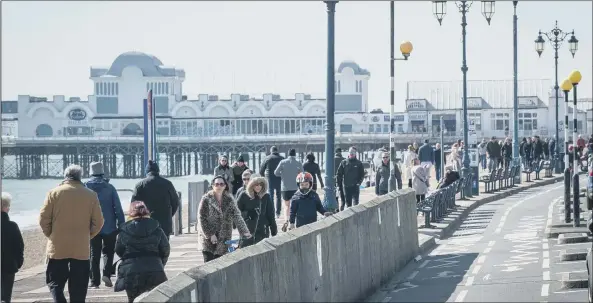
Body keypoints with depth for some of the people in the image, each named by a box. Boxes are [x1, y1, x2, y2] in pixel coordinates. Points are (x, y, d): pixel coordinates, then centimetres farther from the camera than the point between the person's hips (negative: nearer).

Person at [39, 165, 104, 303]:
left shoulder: (54, 193, -3)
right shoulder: (91, 195, 0)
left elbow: (43, 219, -3)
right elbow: (98, 222, 0)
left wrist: (50, 235, 11)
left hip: (58, 247, -1)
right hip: (82, 249, 1)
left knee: (55, 282, 8)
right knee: (78, 287, 8)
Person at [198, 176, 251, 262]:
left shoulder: (229, 200, 3)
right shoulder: (206, 199, -5)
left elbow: (237, 216, -4)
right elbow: (202, 218, -6)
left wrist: (244, 232, -16)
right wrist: (210, 234, -12)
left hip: (224, 238, 2)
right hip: (208, 237, -2)